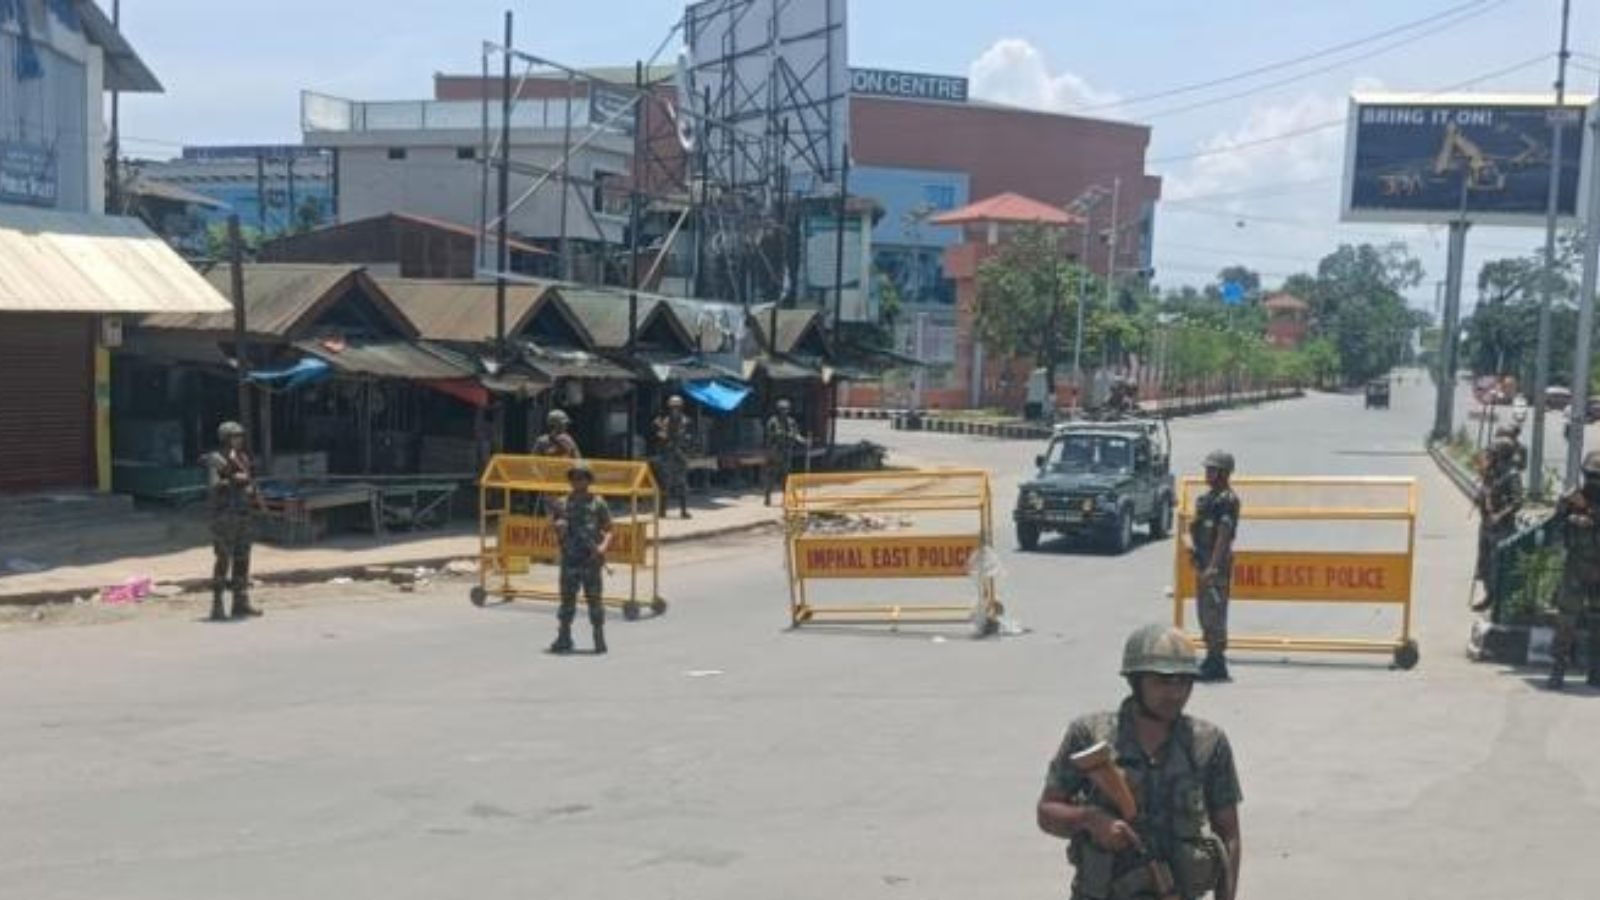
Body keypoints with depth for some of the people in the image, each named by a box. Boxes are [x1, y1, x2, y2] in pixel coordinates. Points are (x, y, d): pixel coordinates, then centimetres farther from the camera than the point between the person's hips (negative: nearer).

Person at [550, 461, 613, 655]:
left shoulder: (598, 503, 3)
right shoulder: (562, 505, 11)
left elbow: (608, 530, 3)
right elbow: (558, 535, 17)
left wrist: (604, 545, -16)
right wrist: (559, 529, -7)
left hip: (591, 560, -2)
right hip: (569, 559, 2)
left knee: (595, 599, -1)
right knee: (567, 598, 2)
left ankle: (599, 639, 5)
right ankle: (564, 639, 6)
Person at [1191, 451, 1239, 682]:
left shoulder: (1228, 499, -13)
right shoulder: (1205, 497, 17)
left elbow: (1224, 534, -20)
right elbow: (1194, 524, 25)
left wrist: (1213, 566, -24)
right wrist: (1190, 540, 7)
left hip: (1218, 562, -10)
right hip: (1202, 561, 10)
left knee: (1215, 611, -9)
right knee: (1204, 610, 14)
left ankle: (1217, 665, -6)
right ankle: (1211, 659, 22)